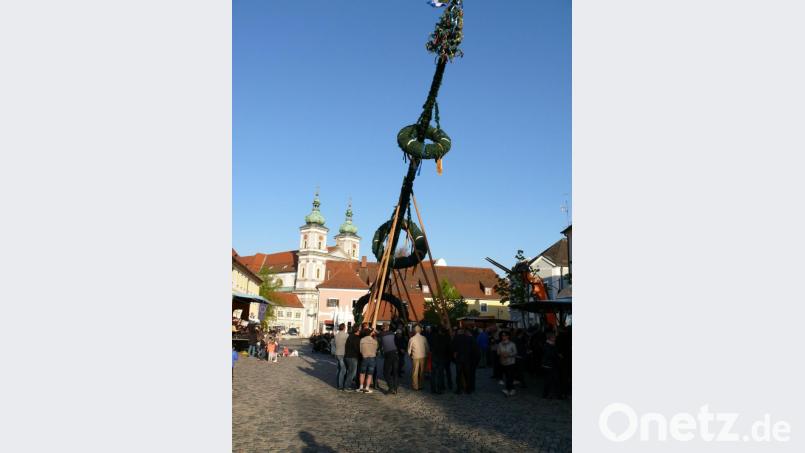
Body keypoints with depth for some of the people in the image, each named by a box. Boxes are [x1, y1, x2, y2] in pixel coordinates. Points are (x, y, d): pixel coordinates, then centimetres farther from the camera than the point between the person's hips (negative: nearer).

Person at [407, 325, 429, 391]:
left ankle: (415, 386, 13)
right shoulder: (424, 338, -4)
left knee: (415, 372, 8)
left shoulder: (412, 339, -8)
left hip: (415, 357, -2)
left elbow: (409, 349, 0)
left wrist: (410, 355, 19)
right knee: (421, 372, 13)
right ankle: (420, 385, 20)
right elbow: (427, 348, 3)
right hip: (423, 356, 2)